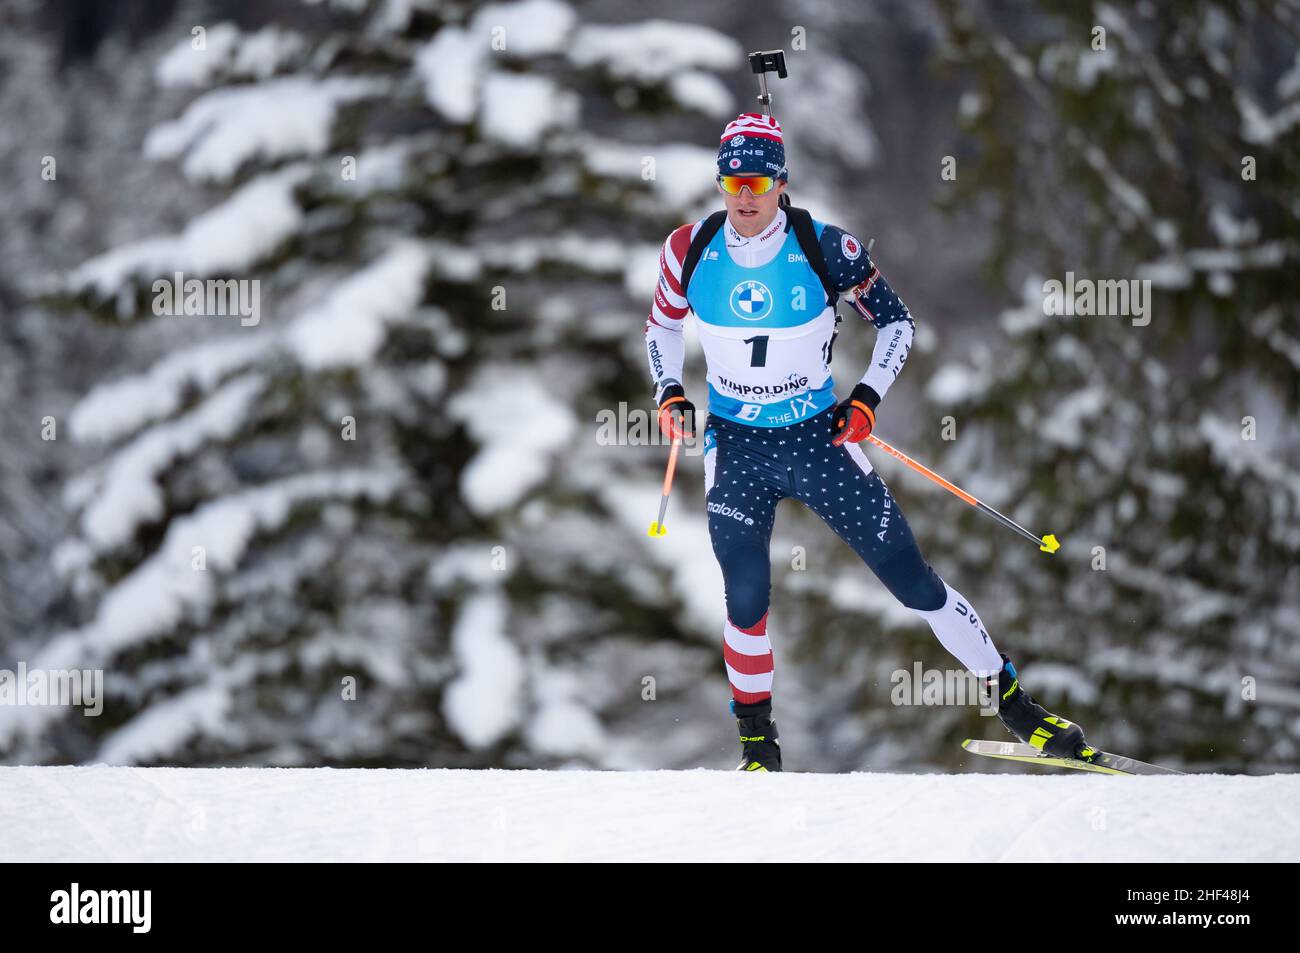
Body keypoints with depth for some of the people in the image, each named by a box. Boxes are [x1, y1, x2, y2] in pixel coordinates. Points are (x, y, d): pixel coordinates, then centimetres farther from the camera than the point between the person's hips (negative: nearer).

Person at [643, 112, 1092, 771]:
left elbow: (896, 321, -1)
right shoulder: (691, 250, -8)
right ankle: (757, 745, 11)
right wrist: (668, 393, -4)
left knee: (913, 580, 0)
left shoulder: (826, 249, -15)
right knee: (746, 600, -10)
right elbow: (662, 325, 11)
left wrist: (868, 397, -12)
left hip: (819, 438, -1)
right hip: (735, 445, 1)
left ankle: (1011, 699, 13)